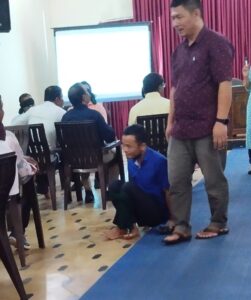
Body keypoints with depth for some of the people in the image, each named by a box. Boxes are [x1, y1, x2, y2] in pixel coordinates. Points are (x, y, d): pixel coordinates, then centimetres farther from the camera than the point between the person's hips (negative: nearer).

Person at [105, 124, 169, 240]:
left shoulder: (159, 161, -20)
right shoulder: (132, 161, 0)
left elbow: (168, 192, -14)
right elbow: (133, 192, 9)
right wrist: (130, 216, 1)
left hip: (158, 212, -6)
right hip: (144, 210, 6)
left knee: (128, 188, -26)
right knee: (115, 186, -13)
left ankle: (122, 228, -10)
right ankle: (131, 228, -15)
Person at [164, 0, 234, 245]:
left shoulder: (216, 44, -6)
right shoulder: (179, 51, 16)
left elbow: (224, 84, -13)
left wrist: (221, 121, -19)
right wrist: (170, 121, 17)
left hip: (207, 129, -7)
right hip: (180, 130, 7)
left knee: (214, 180, 6)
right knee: (177, 181, 6)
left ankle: (218, 224, 22)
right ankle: (181, 228, 16)